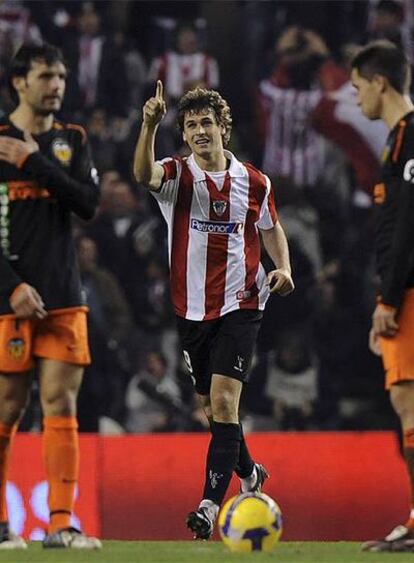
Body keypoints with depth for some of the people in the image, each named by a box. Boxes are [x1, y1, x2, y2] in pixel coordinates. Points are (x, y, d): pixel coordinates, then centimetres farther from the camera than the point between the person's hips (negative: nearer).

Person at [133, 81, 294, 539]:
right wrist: (149, 126, -44)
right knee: (211, 406, 13)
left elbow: (272, 229, 17)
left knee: (224, 401, -16)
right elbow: (144, 174, -27)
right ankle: (248, 474, 40)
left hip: (239, 306, -2)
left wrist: (283, 268, -2)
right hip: (191, 308, 2)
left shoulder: (254, 182, 1)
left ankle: (211, 505, -20)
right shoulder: (177, 176, -3)